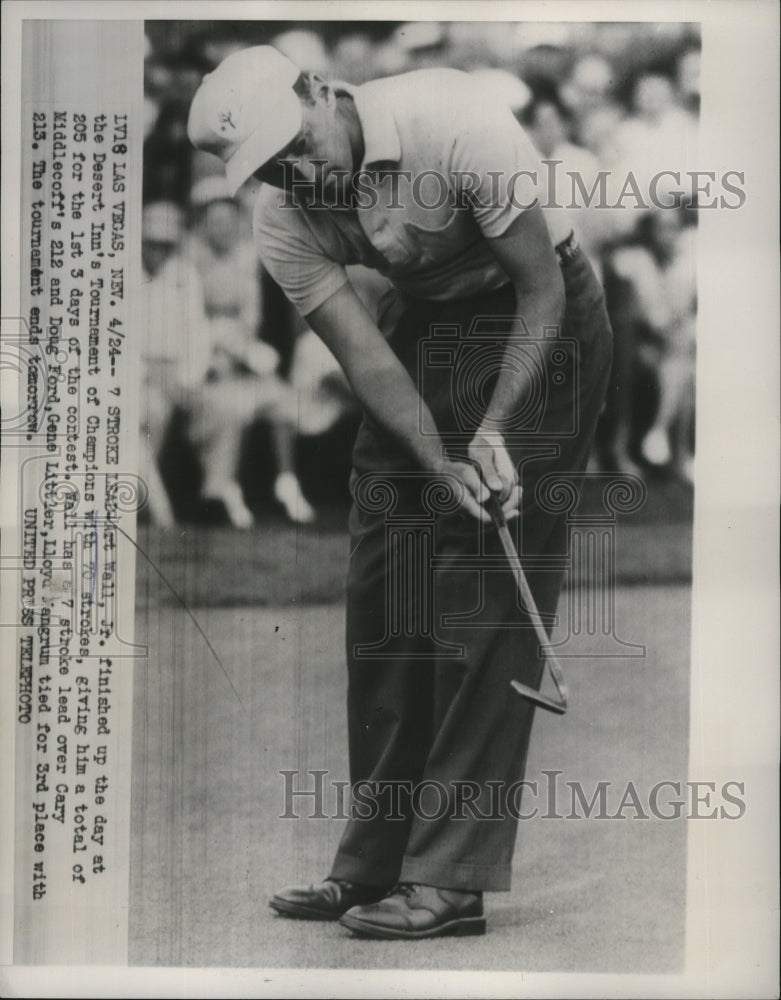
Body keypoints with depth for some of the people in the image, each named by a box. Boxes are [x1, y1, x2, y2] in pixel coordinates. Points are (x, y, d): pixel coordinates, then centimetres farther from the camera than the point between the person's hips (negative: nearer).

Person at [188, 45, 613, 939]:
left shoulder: (453, 123, -27)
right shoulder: (282, 222, -12)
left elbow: (542, 290, -21)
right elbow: (366, 358, -13)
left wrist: (496, 430, -28)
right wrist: (442, 466, -27)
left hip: (538, 325, -5)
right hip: (422, 319, 6)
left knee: (484, 585, -13)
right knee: (382, 587, 1)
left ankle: (452, 878, -8)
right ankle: (376, 859, 11)